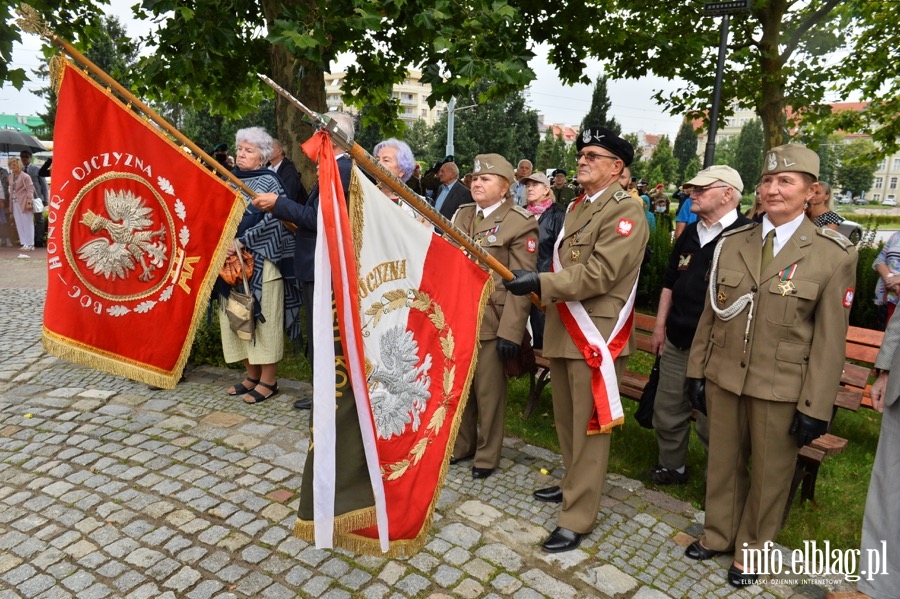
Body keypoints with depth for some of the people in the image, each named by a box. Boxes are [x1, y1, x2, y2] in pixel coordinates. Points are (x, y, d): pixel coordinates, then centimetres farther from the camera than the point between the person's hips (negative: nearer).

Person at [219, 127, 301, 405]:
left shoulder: (269, 182, -5)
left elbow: (271, 221, -15)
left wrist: (242, 241, -16)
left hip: (260, 263, -7)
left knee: (263, 318, -2)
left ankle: (268, 380, 9)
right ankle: (251, 375, 22)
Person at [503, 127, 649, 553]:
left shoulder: (626, 211, -11)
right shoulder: (577, 207, 17)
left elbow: (600, 273, -23)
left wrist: (541, 284, -27)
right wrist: (546, 294, 16)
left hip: (595, 334, -9)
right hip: (562, 329, 9)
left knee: (588, 427, 0)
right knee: (565, 419, 20)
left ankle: (577, 517, 10)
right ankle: (574, 483, 39)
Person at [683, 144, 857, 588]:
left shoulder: (834, 255, -7)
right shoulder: (731, 243, 4)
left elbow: (829, 339, -7)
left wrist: (815, 407, -8)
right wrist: (696, 370, 6)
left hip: (781, 390, -3)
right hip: (723, 379, 3)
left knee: (769, 475, 13)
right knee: (723, 464, 18)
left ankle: (749, 551, 36)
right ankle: (717, 535, 40)